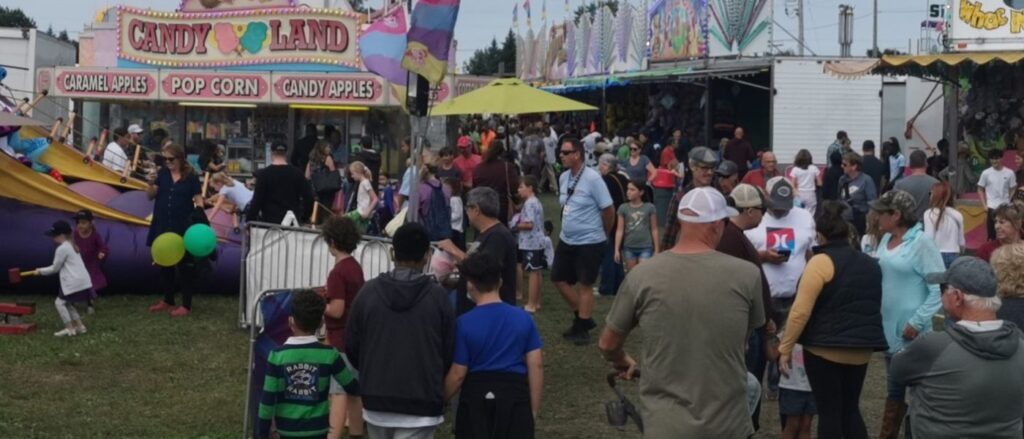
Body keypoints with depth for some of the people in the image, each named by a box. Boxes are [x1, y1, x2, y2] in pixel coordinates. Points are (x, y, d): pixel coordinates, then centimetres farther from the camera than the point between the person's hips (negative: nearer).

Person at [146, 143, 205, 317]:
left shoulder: (191, 176, -6)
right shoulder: (163, 173, 4)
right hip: (163, 226, 5)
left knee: (184, 266, 0)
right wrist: (151, 184, -13)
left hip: (183, 227, -5)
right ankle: (167, 300, 28)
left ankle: (186, 305, 8)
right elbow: (150, 196, 7)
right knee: (165, 263, 14)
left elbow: (198, 200, -4)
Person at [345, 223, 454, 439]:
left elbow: (351, 346, 3)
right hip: (421, 403, -3)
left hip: (376, 400, 3)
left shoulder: (368, 291, -3)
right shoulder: (438, 296, -8)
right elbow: (450, 351, -2)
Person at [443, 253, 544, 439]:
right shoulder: (523, 318, -3)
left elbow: (458, 374, -8)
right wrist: (534, 408, 6)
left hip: (476, 396, -1)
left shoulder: (464, 323, -10)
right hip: (515, 395, 1)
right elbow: (536, 365, -3)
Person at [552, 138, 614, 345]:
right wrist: (568, 229, 16)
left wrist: (603, 235, 0)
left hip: (589, 242, -7)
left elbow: (609, 210, -12)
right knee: (560, 279, 11)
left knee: (584, 285, 4)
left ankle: (582, 328, 19)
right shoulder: (563, 178, 2)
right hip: (566, 240, 7)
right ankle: (582, 318, 28)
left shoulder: (592, 178, -18)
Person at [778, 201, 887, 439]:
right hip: (862, 349, 7)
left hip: (825, 348, -6)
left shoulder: (821, 261, -12)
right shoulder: (870, 263, 10)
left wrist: (785, 348, -9)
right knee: (850, 409, 18)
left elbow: (800, 311, -16)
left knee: (829, 412, 2)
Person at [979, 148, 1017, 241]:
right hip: (991, 207, 0)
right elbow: (980, 189, 6)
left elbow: (1013, 190, 5)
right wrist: (985, 205, -1)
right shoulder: (986, 173, -1)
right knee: (991, 234, 4)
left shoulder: (1009, 173, -1)